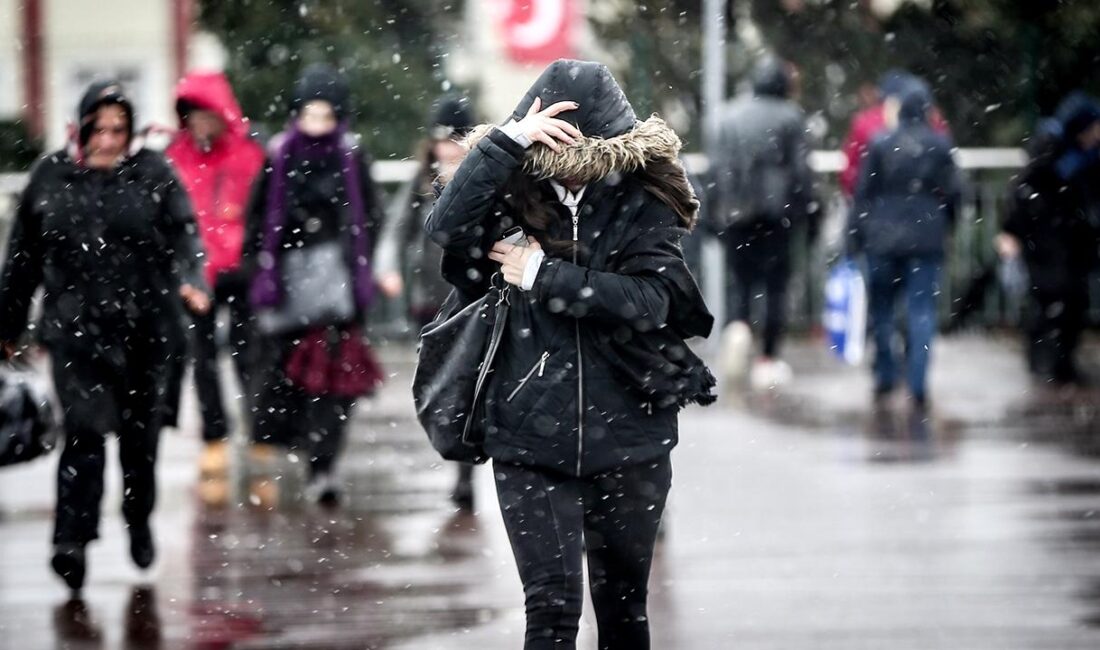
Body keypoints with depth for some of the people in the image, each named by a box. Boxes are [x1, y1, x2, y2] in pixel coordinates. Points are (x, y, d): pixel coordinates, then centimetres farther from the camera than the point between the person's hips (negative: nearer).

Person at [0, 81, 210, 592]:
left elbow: (183, 234, -7)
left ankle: (139, 521, 34)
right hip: (75, 328, -1)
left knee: (140, 433, 12)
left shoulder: (154, 175, 2)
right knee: (85, 429, -14)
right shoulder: (51, 177, 6)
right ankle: (72, 541, -18)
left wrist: (190, 281, -27)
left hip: (145, 328, 1)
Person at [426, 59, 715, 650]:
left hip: (627, 440, 1)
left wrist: (543, 276, -16)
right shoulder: (517, 197, -1)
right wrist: (507, 141, -25)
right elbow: (447, 227, -20)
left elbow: (648, 299, -16)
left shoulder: (643, 204, -2)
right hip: (530, 440, -1)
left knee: (623, 603, 15)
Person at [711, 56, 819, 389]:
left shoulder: (731, 115, 8)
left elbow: (719, 166, 9)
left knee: (738, 277, 7)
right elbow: (801, 168, -3)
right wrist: (810, 210, 4)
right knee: (774, 282, 4)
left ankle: (737, 326, -24)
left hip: (736, 211, 2)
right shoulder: (790, 117, -1)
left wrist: (720, 208, 14)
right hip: (776, 208, -2)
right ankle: (768, 359, 3)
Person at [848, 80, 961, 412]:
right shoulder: (940, 145, -2)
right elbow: (952, 192, 2)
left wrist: (857, 234, 5)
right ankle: (917, 388, -5)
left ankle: (885, 378, 14)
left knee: (881, 309, 14)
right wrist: (946, 226, 18)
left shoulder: (880, 144, -2)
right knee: (922, 310, 1)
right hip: (926, 238, 0)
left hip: (883, 238, 0)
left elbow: (863, 192, -1)